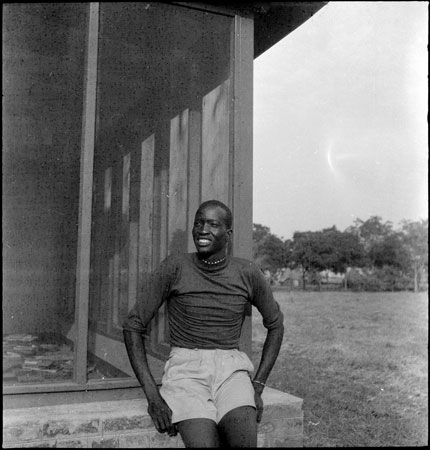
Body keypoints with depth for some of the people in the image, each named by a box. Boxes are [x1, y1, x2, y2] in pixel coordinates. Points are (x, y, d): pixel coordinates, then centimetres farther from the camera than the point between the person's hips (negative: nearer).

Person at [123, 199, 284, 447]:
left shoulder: (248, 273, 1)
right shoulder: (174, 267, -5)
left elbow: (275, 324, 15)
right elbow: (134, 326, -1)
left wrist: (257, 387, 7)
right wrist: (152, 396, -9)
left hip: (231, 370, 2)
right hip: (186, 370, -1)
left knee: (245, 441, -25)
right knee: (203, 443, -27)